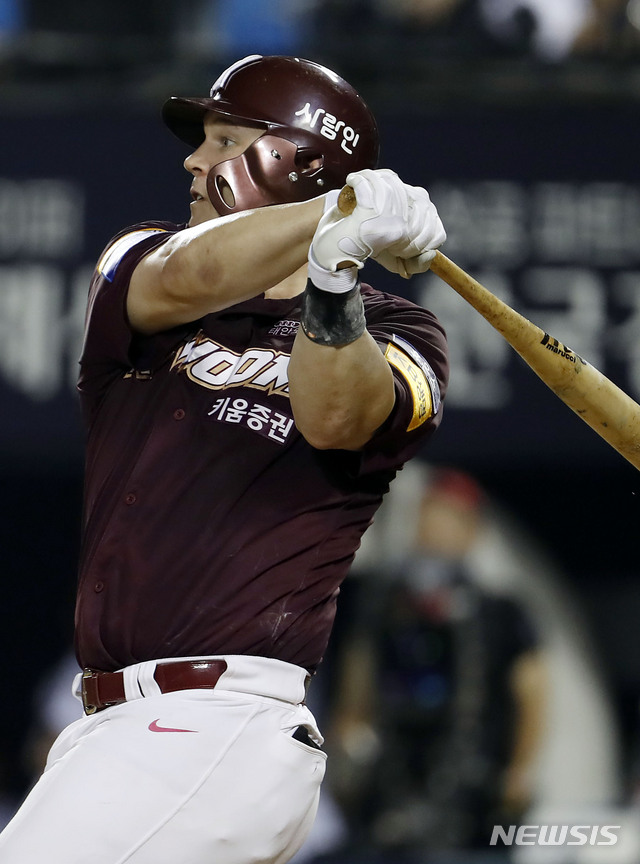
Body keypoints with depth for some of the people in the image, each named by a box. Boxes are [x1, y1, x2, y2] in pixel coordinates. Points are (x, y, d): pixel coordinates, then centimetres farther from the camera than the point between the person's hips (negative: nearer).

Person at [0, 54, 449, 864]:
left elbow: (336, 418, -20)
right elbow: (184, 279, -11)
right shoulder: (134, 264, 13)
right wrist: (334, 215, -29)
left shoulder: (389, 334, 3)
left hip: (217, 731, -6)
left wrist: (335, 279, -39)